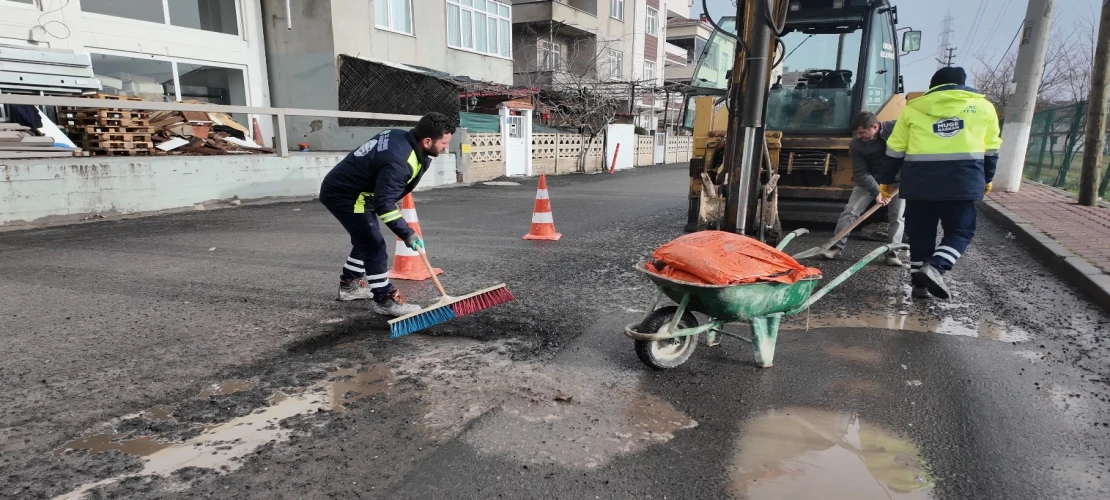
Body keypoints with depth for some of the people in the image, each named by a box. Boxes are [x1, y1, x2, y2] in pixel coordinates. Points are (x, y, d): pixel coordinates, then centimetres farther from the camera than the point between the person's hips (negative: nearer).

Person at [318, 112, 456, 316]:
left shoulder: (400, 137, -4)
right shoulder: (398, 160, -32)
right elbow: (384, 203, -33)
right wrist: (406, 233, -29)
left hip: (343, 188, 10)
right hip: (343, 194, -10)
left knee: (365, 240, 23)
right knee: (374, 245, -9)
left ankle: (349, 284, 39)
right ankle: (385, 300, 0)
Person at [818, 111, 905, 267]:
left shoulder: (895, 129, -22)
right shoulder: (855, 145, -19)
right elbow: (861, 174, -19)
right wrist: (877, 191, -30)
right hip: (869, 180, 1)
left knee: (897, 216, -4)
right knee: (850, 211, -6)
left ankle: (892, 252, 3)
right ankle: (837, 246, 1)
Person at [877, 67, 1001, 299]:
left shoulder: (913, 108, 11)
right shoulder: (982, 106, 12)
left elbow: (895, 149, 11)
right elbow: (990, 149, 14)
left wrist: (887, 180, 18)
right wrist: (987, 179, 26)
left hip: (920, 178, 1)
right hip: (962, 178, -1)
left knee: (920, 232, 10)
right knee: (960, 231, 8)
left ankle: (920, 282, 12)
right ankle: (935, 268, -15)